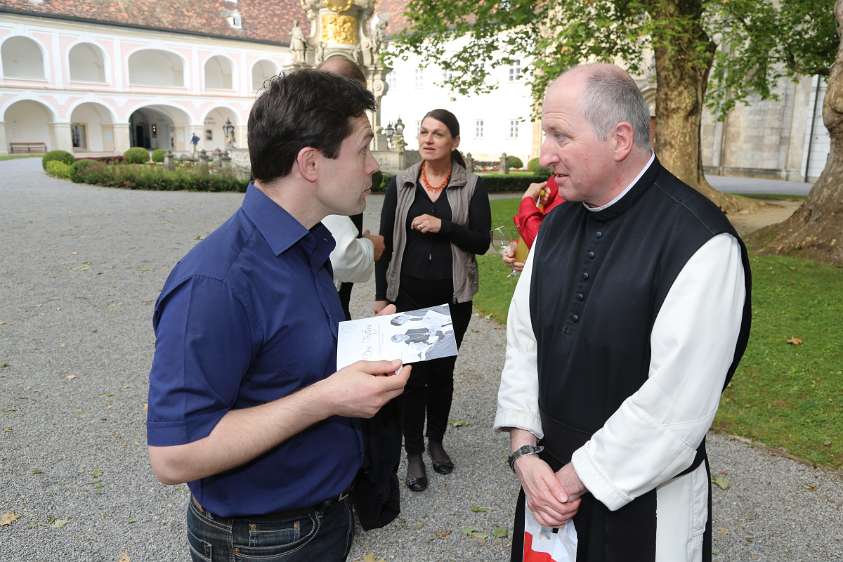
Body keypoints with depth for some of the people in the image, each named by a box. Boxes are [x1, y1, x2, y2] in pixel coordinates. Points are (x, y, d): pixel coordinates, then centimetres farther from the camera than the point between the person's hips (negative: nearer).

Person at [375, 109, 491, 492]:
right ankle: (413, 454, 18)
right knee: (412, 373, 3)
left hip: (452, 297, 0)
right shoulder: (400, 184, 2)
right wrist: (381, 295, -1)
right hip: (408, 294, 0)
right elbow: (385, 241, 2)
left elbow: (482, 242, -5)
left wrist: (442, 226, -19)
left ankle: (436, 441, 33)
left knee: (442, 371, 13)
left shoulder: (471, 186, 0)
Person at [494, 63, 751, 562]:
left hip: (646, 499, -5)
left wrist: (575, 479, -15)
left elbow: (675, 403, -23)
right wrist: (525, 452, -7)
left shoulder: (702, 244, -21)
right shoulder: (558, 223, 0)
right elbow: (523, 338, 1)